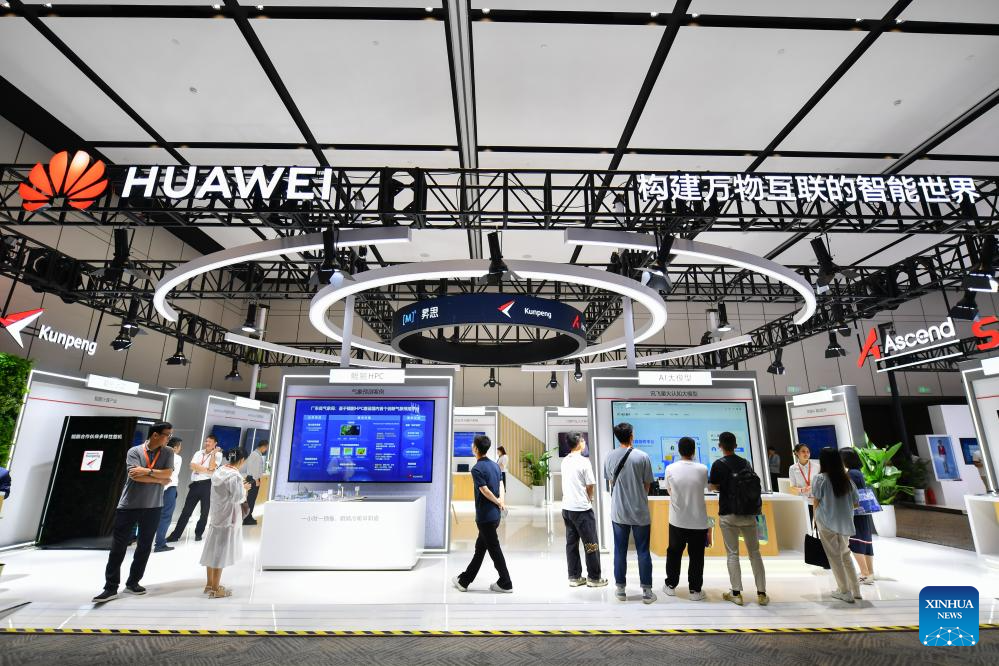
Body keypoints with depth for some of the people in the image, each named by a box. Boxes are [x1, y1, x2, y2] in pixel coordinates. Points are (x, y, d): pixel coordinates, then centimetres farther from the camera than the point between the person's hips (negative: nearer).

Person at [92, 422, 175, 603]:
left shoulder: (168, 452, 2)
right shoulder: (134, 451, -5)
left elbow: (168, 473, -11)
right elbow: (135, 475, -17)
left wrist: (146, 471, -19)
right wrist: (159, 479, -11)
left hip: (153, 507, 2)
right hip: (128, 505, -2)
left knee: (145, 547, 10)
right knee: (118, 547, 2)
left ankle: (132, 582, 25)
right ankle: (111, 588, 13)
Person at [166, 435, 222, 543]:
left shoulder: (218, 455, -2)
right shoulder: (198, 453, 12)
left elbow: (212, 467, -16)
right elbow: (192, 466, -3)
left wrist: (213, 453, -12)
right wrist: (207, 470, -13)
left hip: (207, 484, -4)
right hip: (195, 484, 4)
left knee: (204, 511, 8)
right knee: (186, 510, 7)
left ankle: (198, 534, 23)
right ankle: (175, 535, 15)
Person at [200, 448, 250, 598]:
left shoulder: (218, 471, 4)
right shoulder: (235, 476, -21)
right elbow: (238, 498, -19)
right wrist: (244, 489, -1)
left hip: (216, 515, 8)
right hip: (227, 518, -8)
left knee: (213, 550, 16)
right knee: (221, 553, 2)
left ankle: (210, 584, 28)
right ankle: (215, 589, 11)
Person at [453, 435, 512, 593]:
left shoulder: (476, 469, -17)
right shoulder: (495, 465, 9)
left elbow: (485, 491, -20)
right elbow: (501, 485, 6)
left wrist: (498, 503, -5)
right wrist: (501, 501, -7)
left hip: (485, 516, -8)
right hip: (495, 515, 8)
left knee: (494, 549, 3)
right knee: (480, 548, 15)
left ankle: (505, 583, 13)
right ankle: (464, 580, 26)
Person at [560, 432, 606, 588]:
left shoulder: (565, 461, 6)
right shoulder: (584, 461, -15)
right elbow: (591, 485, -11)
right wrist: (589, 499, 8)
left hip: (567, 507, 7)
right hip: (581, 508, -7)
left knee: (571, 543, 12)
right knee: (591, 544, 6)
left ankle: (574, 577, 18)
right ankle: (593, 578, 14)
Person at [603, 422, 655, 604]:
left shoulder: (610, 457, -5)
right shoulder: (642, 457, -12)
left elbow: (610, 483, 6)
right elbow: (647, 486, -3)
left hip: (618, 512, 2)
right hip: (640, 511, -2)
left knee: (620, 551, 12)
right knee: (643, 552, 10)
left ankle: (620, 589, 20)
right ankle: (646, 591, 17)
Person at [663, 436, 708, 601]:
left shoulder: (670, 469, -10)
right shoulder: (702, 469, -10)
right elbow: (705, 487, 9)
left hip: (677, 521, 1)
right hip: (699, 521, 0)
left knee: (674, 554, 15)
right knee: (696, 557, 12)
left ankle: (671, 586, 25)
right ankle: (695, 590, 18)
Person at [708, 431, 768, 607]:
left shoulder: (719, 464, -9)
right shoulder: (745, 463, 5)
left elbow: (712, 487, -3)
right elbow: (751, 485, 15)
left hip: (728, 515, -4)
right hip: (749, 514, 4)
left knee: (732, 554, 4)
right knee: (755, 553, 11)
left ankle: (736, 593, 9)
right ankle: (762, 594, 15)